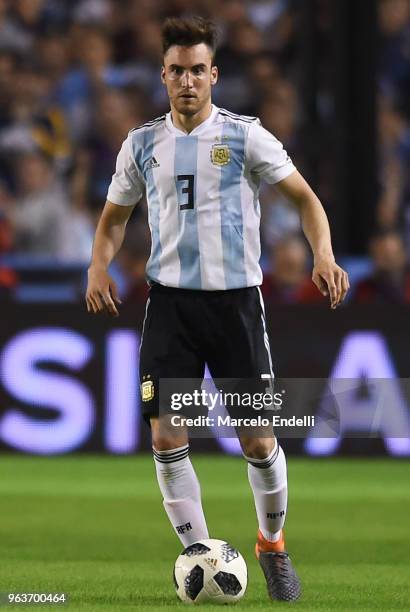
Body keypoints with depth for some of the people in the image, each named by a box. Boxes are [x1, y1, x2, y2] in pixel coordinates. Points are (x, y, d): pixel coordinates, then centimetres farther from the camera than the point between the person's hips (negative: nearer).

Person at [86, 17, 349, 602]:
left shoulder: (244, 136, -3)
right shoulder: (143, 143, 7)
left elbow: (304, 197, -1)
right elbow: (114, 217, 18)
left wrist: (324, 255, -18)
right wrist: (99, 267, -2)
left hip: (236, 297, -2)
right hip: (170, 300, 2)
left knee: (258, 440, -1)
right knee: (167, 437, -8)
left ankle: (273, 544, 23)